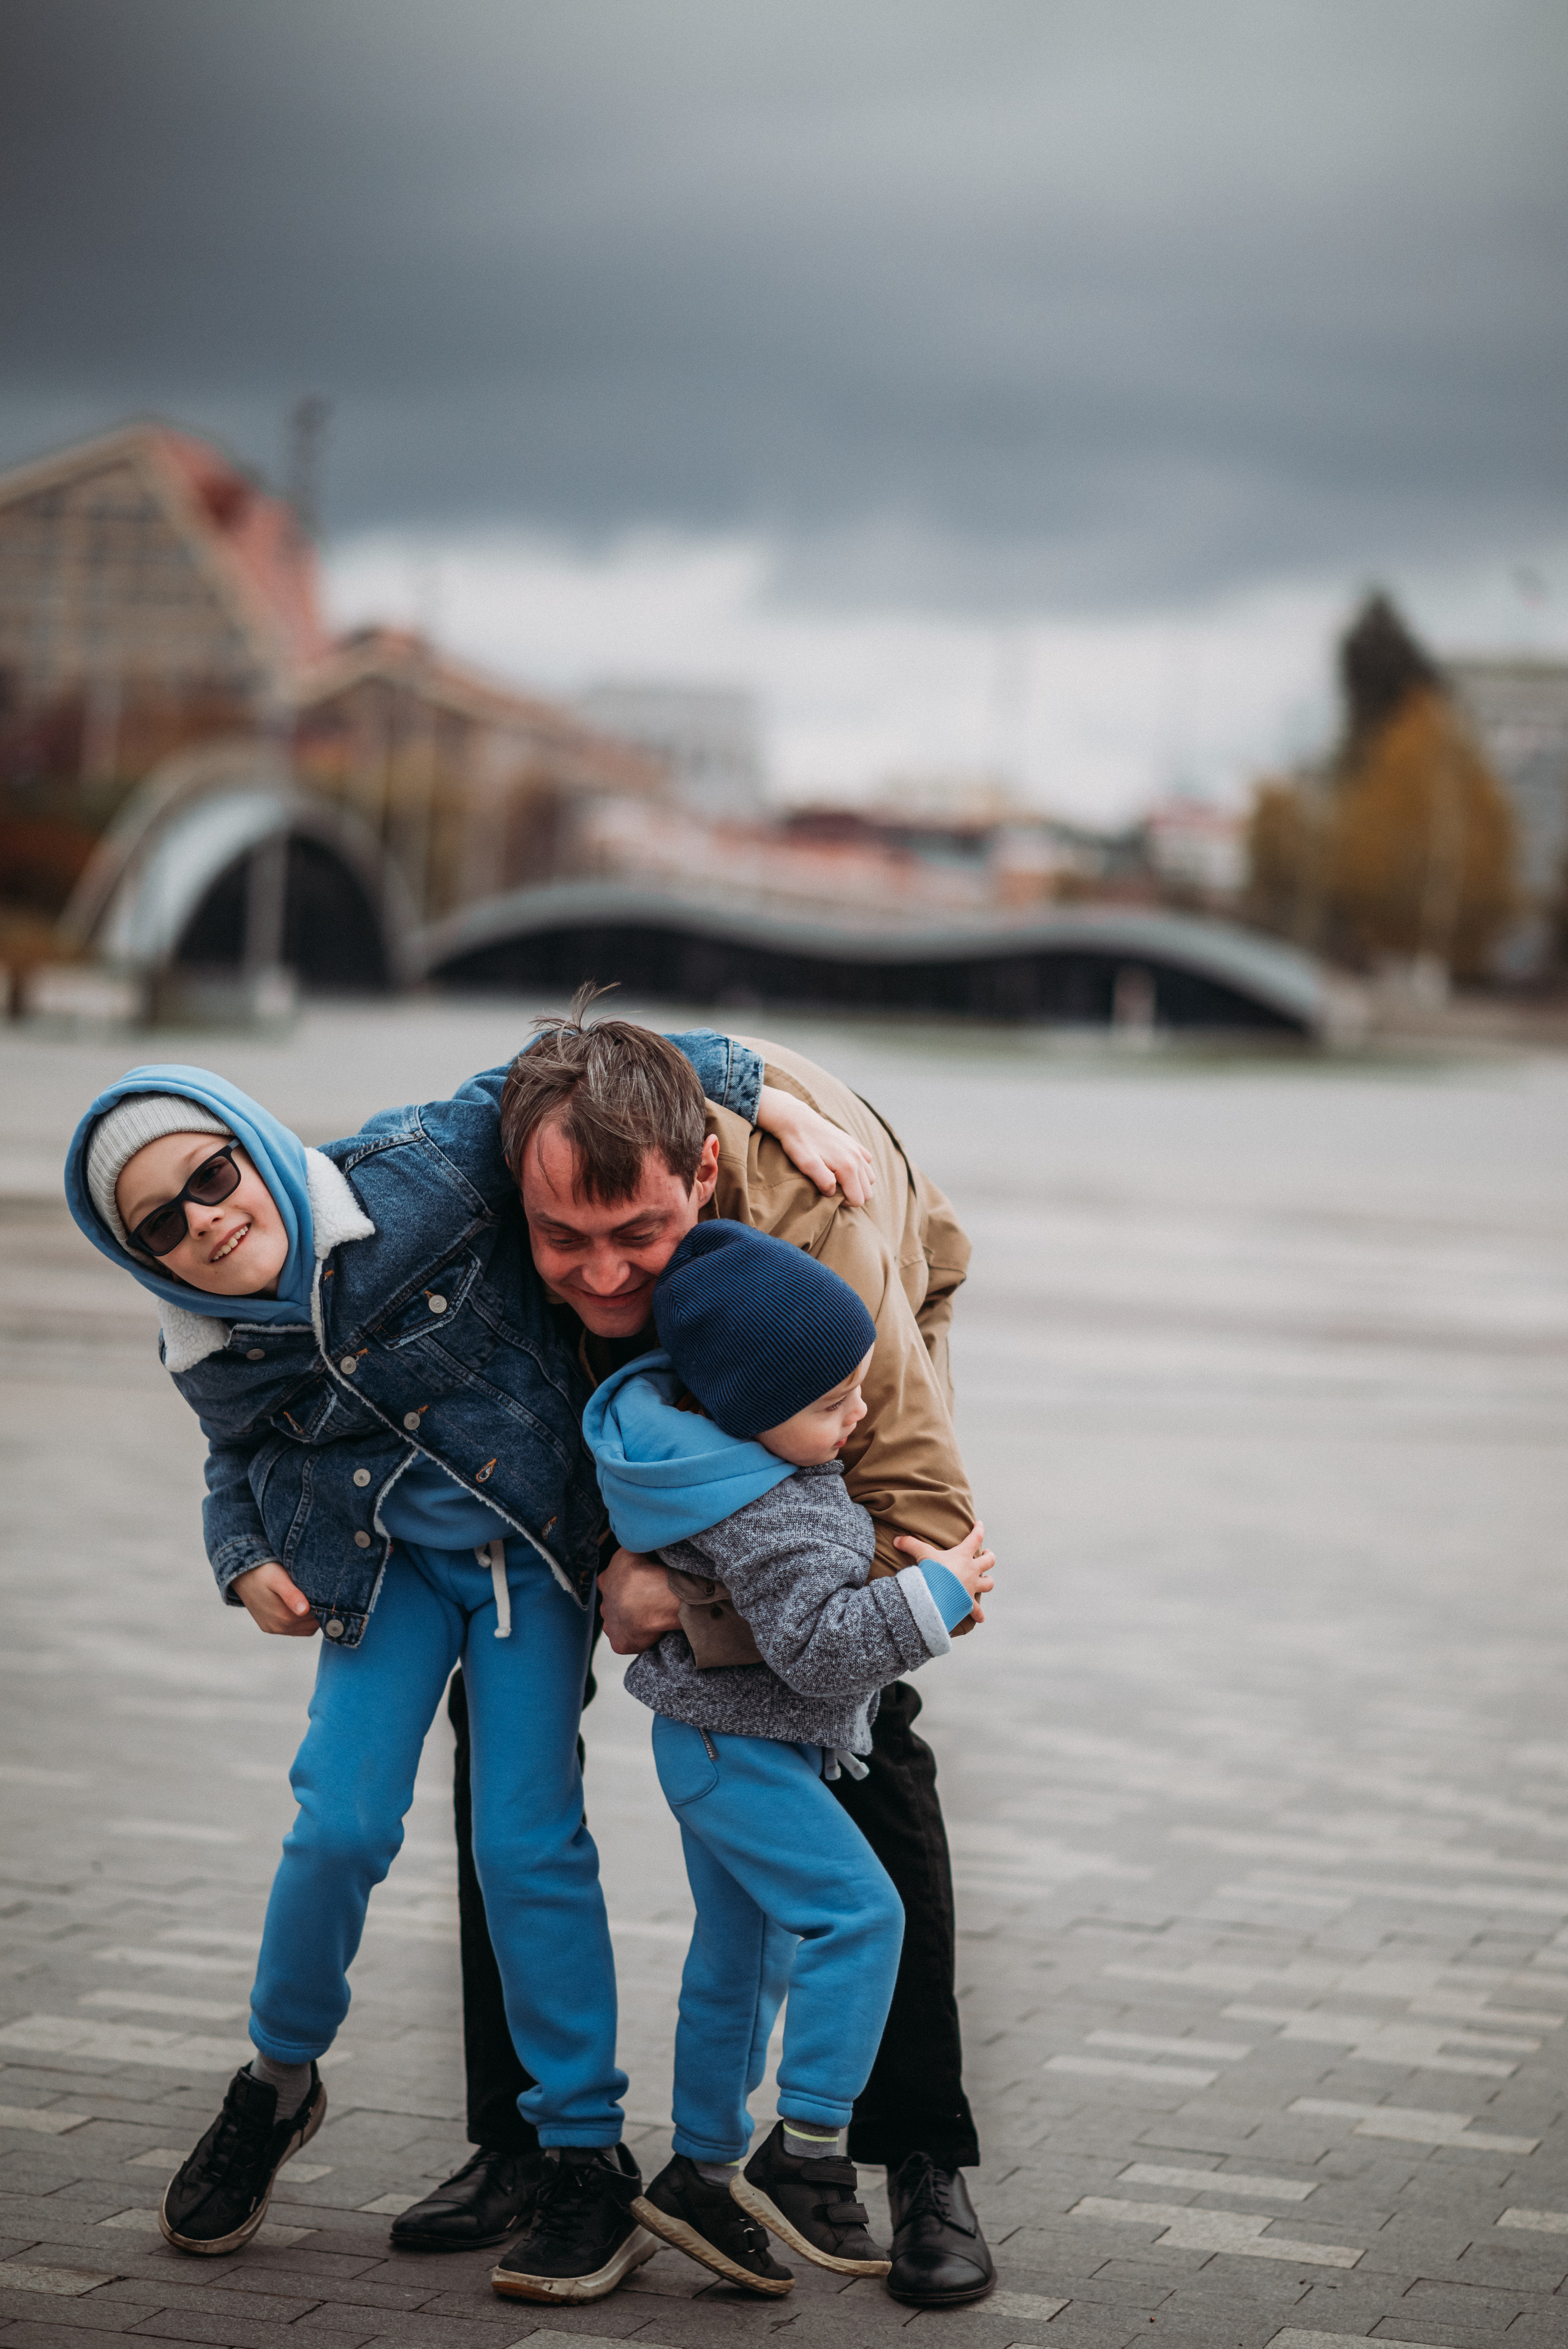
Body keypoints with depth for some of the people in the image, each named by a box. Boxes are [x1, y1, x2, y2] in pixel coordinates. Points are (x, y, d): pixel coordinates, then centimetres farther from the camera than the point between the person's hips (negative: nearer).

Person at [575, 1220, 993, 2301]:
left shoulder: (708, 1428, -3)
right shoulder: (763, 1518, -29)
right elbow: (820, 1645, -30)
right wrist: (936, 1595, -24)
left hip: (726, 1748, 10)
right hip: (739, 1752, -10)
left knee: (740, 1957, 16)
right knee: (858, 1913, -15)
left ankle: (701, 2171, 26)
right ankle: (806, 2153, -11)